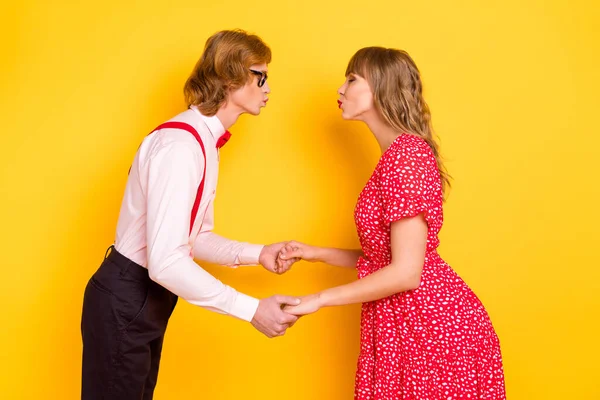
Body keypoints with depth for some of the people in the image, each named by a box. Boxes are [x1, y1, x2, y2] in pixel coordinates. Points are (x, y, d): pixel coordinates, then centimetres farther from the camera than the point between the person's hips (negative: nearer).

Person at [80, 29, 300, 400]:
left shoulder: (205, 141, 7)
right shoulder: (182, 144, -24)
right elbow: (166, 262, -30)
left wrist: (257, 253, -1)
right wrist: (252, 309, -26)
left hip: (146, 299, 9)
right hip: (124, 303, -9)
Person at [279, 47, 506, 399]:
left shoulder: (406, 154, -18)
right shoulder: (396, 155, 12)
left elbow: (406, 272, -22)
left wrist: (318, 299, -15)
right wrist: (316, 253, 13)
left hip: (437, 326, -9)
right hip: (402, 326, 9)